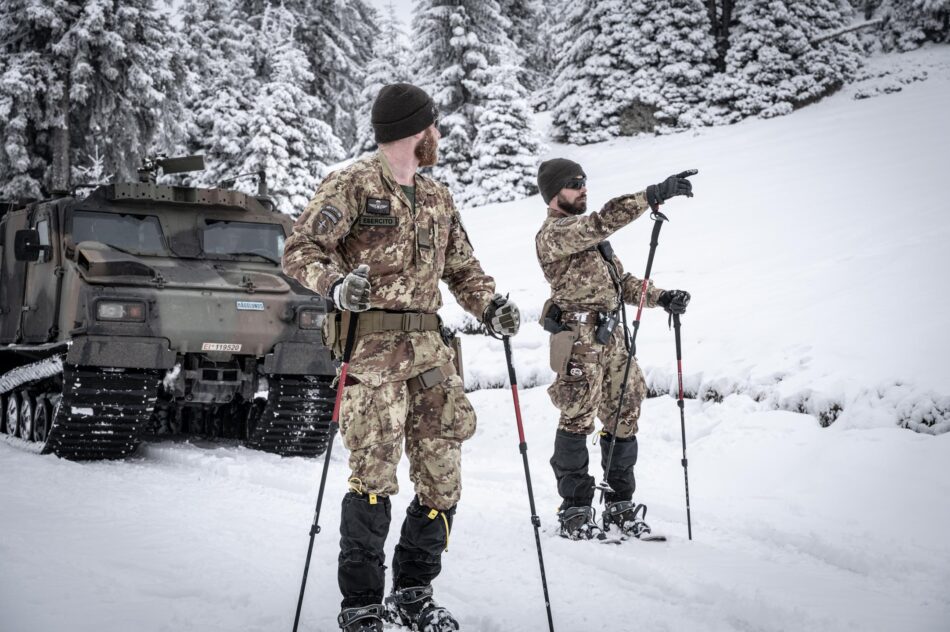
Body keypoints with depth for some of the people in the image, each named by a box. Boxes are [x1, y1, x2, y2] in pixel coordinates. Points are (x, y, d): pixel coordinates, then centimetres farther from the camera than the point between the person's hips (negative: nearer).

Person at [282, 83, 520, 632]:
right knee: (375, 475, -12)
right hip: (372, 346, -7)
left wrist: (490, 306, 2)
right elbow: (301, 249, -9)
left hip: (428, 348, 7)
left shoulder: (438, 199, 19)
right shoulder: (353, 186, -2)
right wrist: (336, 285, -29)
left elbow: (462, 267, 22)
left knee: (442, 477, 4)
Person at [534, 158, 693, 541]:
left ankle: (620, 505, 17)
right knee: (577, 421, -4)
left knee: (623, 419, 9)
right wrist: (654, 194, -29)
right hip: (578, 339, -9)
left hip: (612, 336, 9)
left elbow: (621, 279, 22)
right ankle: (575, 511, 3)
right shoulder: (553, 233, -8)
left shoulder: (588, 233, 22)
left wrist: (660, 297, 6)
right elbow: (604, 220, -24)